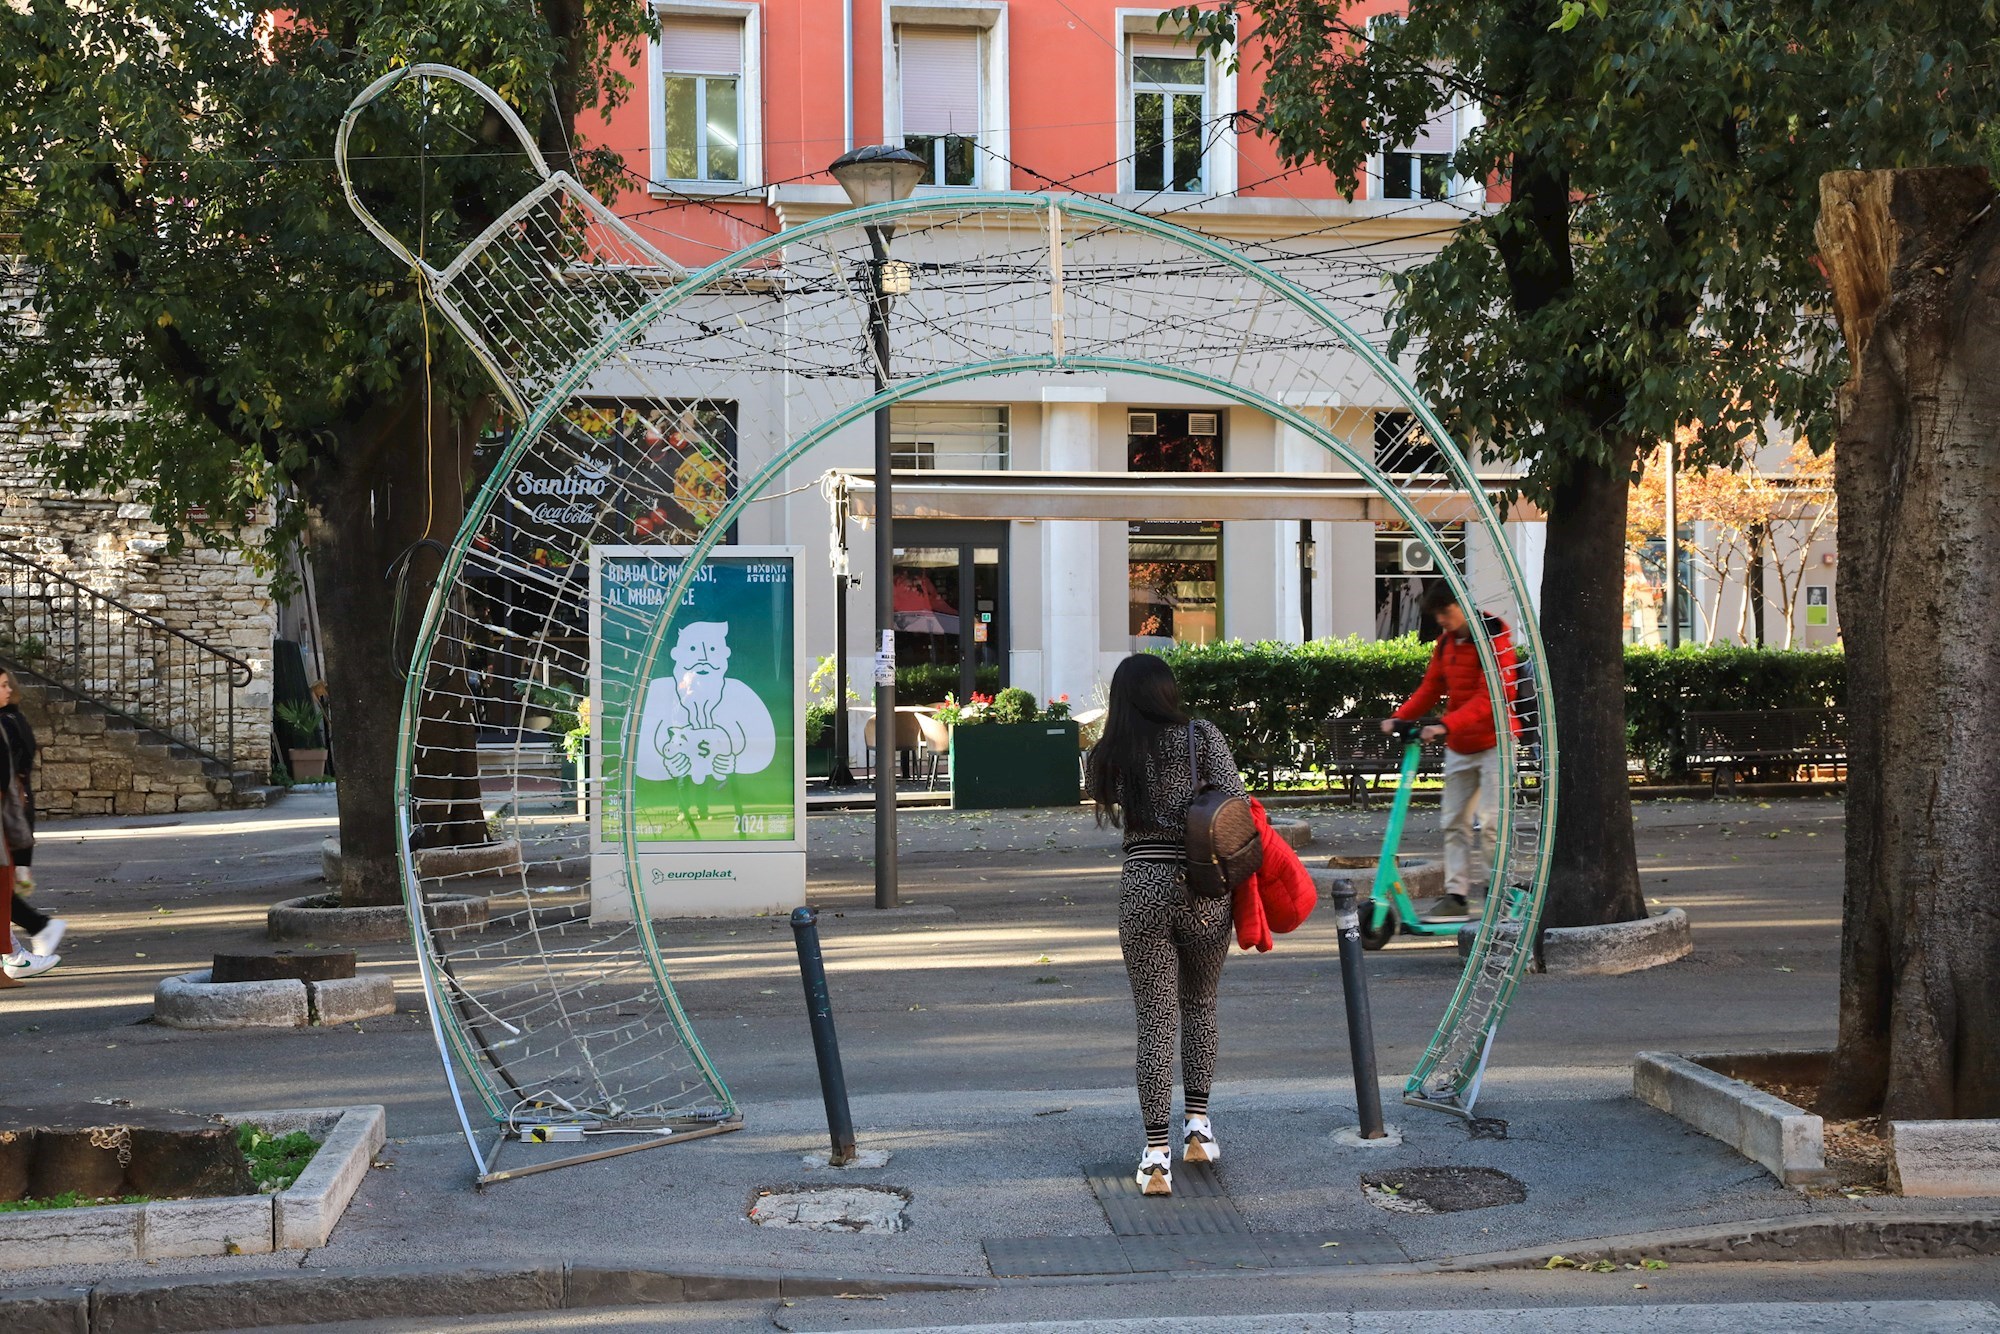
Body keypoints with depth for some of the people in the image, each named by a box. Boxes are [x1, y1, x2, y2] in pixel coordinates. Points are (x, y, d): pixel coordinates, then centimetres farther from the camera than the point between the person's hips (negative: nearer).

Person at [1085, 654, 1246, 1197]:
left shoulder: (1110, 755, 4)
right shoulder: (1203, 737, 0)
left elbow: (1117, 815, 10)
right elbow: (1236, 805, -8)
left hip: (1142, 887, 0)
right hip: (1204, 887, 0)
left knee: (1155, 1018, 4)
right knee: (1200, 1004, 22)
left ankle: (1157, 1155, -2)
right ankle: (1198, 1127, 22)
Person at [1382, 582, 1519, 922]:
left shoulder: (1494, 638, -15)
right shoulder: (1445, 642, 9)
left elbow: (1490, 697, -23)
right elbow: (1430, 688, 11)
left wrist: (1446, 725, -32)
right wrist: (1400, 718, -5)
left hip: (1493, 743, -8)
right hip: (1459, 747, 8)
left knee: (1489, 822, -11)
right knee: (1454, 822, 7)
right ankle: (1456, 896, 11)